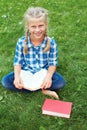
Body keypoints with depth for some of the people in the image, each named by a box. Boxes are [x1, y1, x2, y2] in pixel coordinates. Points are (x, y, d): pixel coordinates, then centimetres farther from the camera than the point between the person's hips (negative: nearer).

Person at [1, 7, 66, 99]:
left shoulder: (51, 43, -17)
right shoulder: (21, 42, -16)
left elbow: (53, 63, -10)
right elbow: (18, 62, -7)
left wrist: (48, 76, -31)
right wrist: (17, 76, -26)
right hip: (26, 72, 3)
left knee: (61, 82, -27)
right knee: (5, 81, -22)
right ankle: (43, 90, -19)